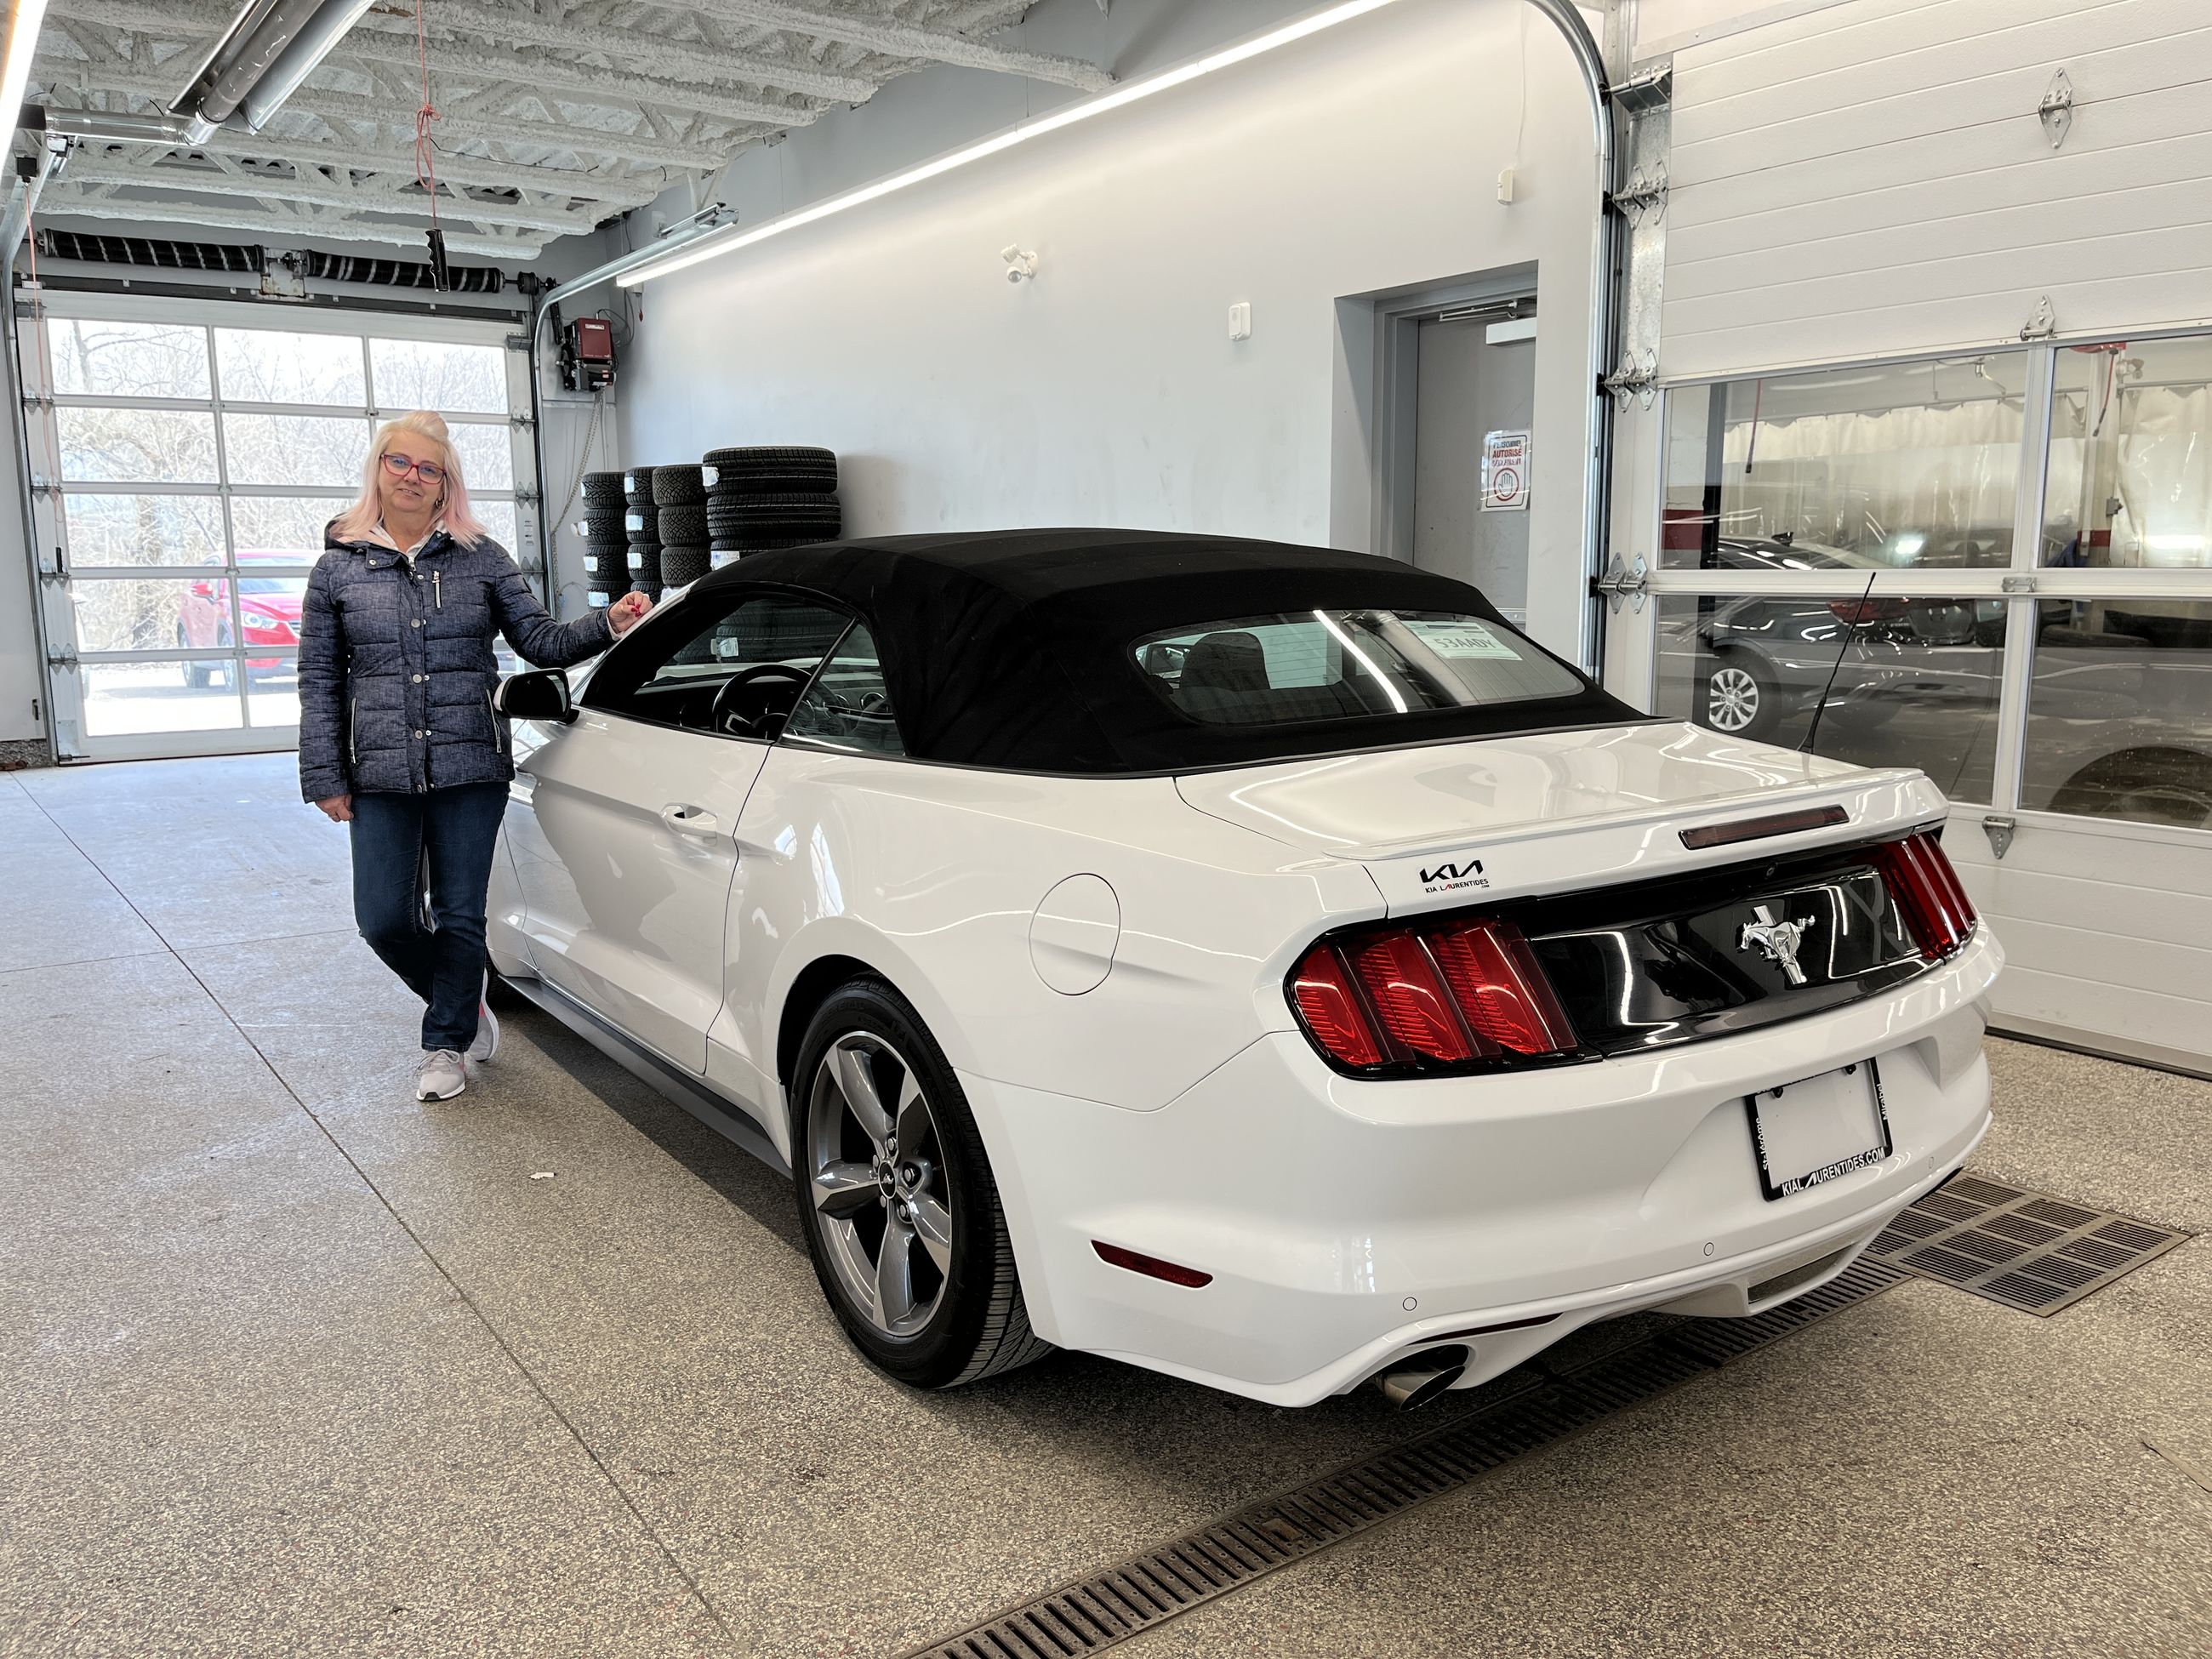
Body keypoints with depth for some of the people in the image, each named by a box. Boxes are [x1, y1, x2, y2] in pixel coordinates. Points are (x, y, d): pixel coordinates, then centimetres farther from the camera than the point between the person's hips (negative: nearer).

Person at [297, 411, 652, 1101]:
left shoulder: (482, 558, 5)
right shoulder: (339, 566, 6)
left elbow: (540, 640, 5)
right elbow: (318, 682, 6)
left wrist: (607, 624, -14)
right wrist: (325, 779, 1)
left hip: (471, 769, -1)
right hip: (380, 779, 1)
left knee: (460, 916, 5)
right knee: (384, 920, 0)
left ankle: (446, 1043, 23)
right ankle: (462, 999, 30)